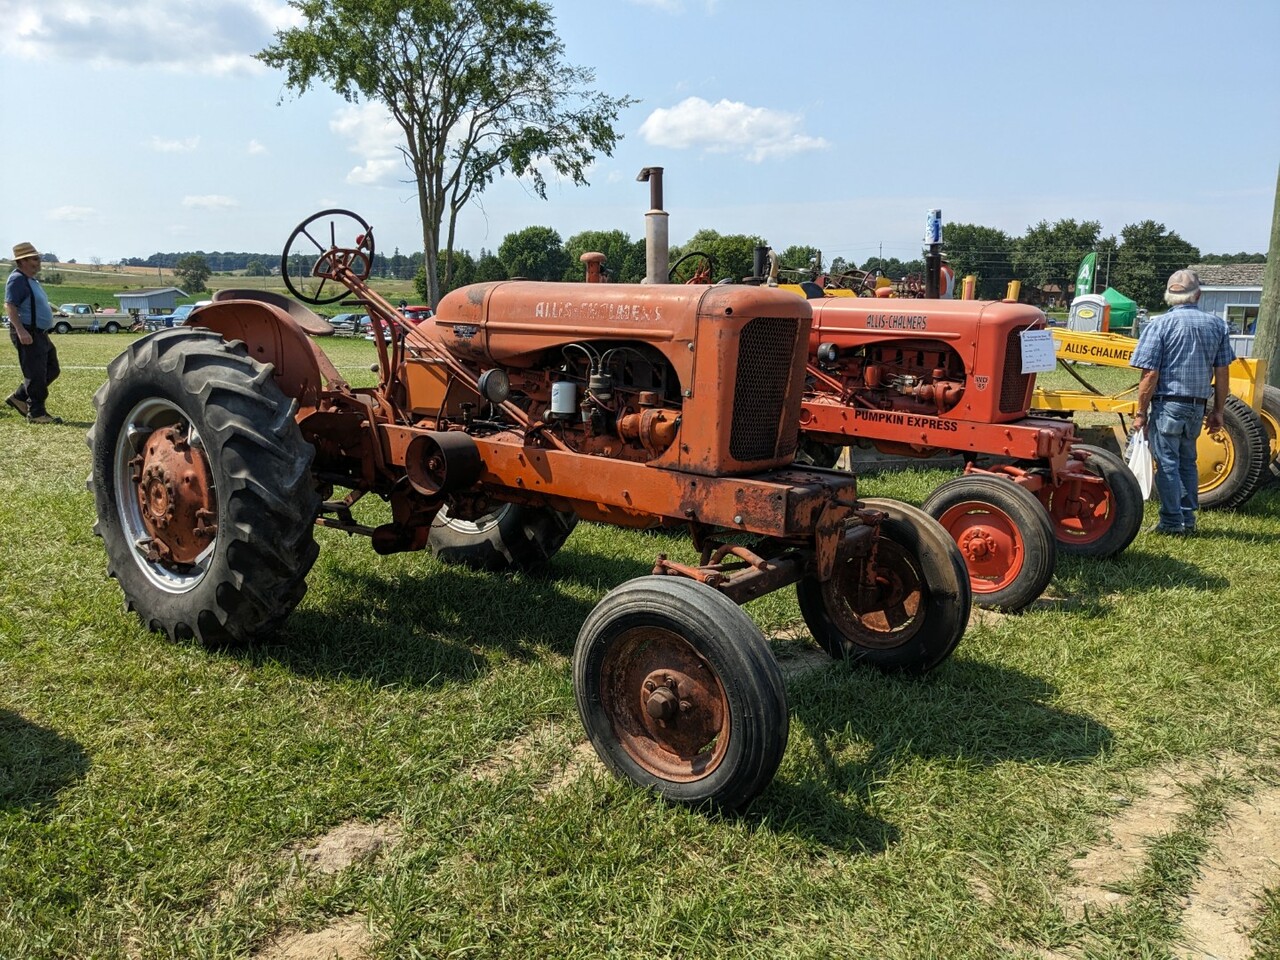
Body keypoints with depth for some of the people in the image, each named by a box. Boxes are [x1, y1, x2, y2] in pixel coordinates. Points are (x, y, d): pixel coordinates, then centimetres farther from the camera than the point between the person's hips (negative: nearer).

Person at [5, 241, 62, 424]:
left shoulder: (31, 280, 18)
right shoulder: (17, 279, -13)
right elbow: (9, 306, -22)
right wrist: (21, 330, -29)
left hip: (40, 333, 10)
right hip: (27, 335, -10)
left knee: (52, 370, 14)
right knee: (36, 374, -7)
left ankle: (19, 397, 23)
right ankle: (36, 413, 0)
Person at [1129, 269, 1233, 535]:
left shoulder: (1159, 325, -9)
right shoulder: (1217, 325, 5)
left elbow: (1150, 374, -13)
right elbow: (1222, 373, 7)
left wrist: (1141, 413, -7)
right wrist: (1218, 411, 15)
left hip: (1167, 404, -5)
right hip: (1198, 406, 5)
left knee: (1167, 464, 2)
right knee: (1187, 463, 17)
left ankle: (1171, 522, 5)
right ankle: (1188, 520, 22)